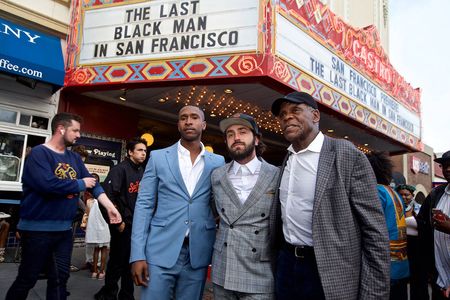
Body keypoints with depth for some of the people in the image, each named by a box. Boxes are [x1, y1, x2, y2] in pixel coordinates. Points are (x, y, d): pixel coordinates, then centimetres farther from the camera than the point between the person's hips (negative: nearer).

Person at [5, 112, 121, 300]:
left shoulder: (74, 158, 10)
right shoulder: (39, 153, -12)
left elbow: (93, 183, 7)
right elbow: (48, 184, -28)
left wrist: (110, 207, -5)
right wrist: (80, 184, -14)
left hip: (64, 229, 7)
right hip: (38, 229, -7)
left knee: (60, 278, 14)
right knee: (27, 279, 7)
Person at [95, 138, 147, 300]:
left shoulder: (142, 172, 10)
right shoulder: (120, 169, -12)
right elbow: (108, 195, -19)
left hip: (137, 224, 7)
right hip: (123, 224, -7)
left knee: (131, 261, 15)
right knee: (117, 260, 5)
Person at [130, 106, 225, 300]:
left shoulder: (217, 163, 6)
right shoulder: (158, 157, 4)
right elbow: (144, 205, 0)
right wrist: (137, 254, -7)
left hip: (198, 254, 2)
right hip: (161, 251, -1)